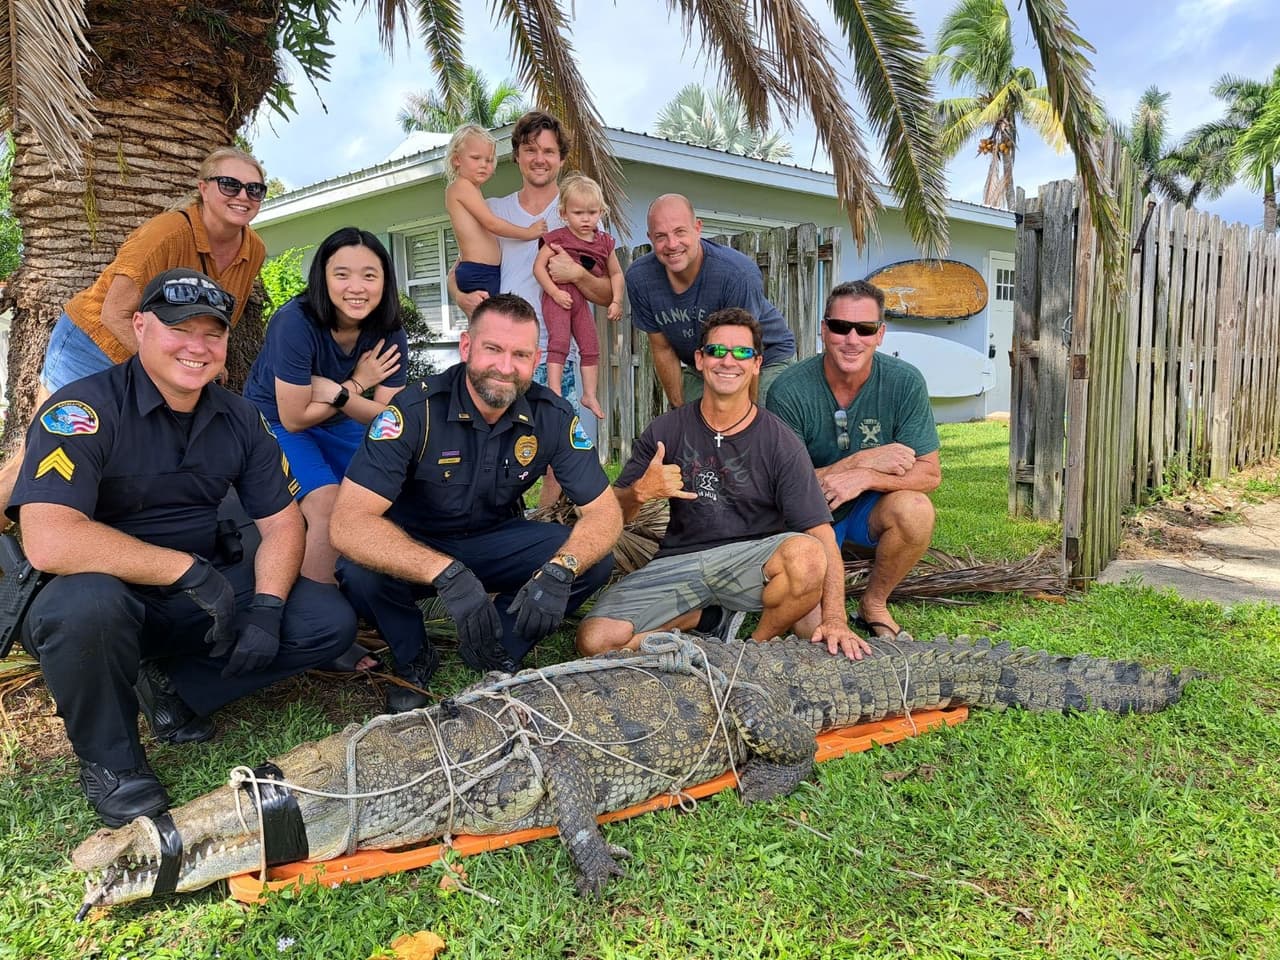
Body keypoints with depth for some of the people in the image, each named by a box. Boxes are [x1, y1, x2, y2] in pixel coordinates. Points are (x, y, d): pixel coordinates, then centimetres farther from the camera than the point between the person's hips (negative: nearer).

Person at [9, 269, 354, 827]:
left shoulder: (238, 418, 0)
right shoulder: (83, 410, -19)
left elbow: (282, 522, 1)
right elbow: (49, 543, -33)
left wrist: (266, 607, -17)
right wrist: (188, 568, -29)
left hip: (206, 591, 5)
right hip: (105, 594, -4)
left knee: (329, 622, -12)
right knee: (84, 604, -40)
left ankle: (172, 685, 5)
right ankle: (108, 760, -10)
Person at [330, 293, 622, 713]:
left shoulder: (553, 416, -15)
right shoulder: (414, 410, -26)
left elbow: (604, 511, -14)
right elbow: (348, 522, -34)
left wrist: (560, 570, -37)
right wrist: (446, 573, -49)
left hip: (497, 543, 3)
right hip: (414, 548, -2)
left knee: (593, 562, -20)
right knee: (359, 570, -34)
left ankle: (496, 653, 1)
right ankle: (413, 659, -1)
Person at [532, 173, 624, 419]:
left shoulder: (604, 242, 5)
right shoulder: (557, 238, -7)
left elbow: (616, 273, 14)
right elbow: (538, 266, -10)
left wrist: (616, 301, 2)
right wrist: (555, 292, -19)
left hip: (582, 300, 5)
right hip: (557, 297, -5)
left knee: (591, 346, 6)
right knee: (559, 340, -20)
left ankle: (589, 395, 17)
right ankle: (554, 393, -20)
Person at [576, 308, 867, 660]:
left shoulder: (780, 442, -5)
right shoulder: (666, 431, 1)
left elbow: (821, 532, -13)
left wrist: (834, 618, -26)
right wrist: (640, 492, -20)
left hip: (753, 557, -1)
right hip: (679, 562, 2)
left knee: (806, 554, -35)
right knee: (595, 639, -20)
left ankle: (760, 643, -3)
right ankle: (706, 616, 7)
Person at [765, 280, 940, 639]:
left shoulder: (905, 382, -14)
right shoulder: (789, 391, -20)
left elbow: (929, 474, -13)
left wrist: (865, 478, -31)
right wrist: (862, 460, -26)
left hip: (870, 507, 2)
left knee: (915, 509, -33)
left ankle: (874, 603, -4)